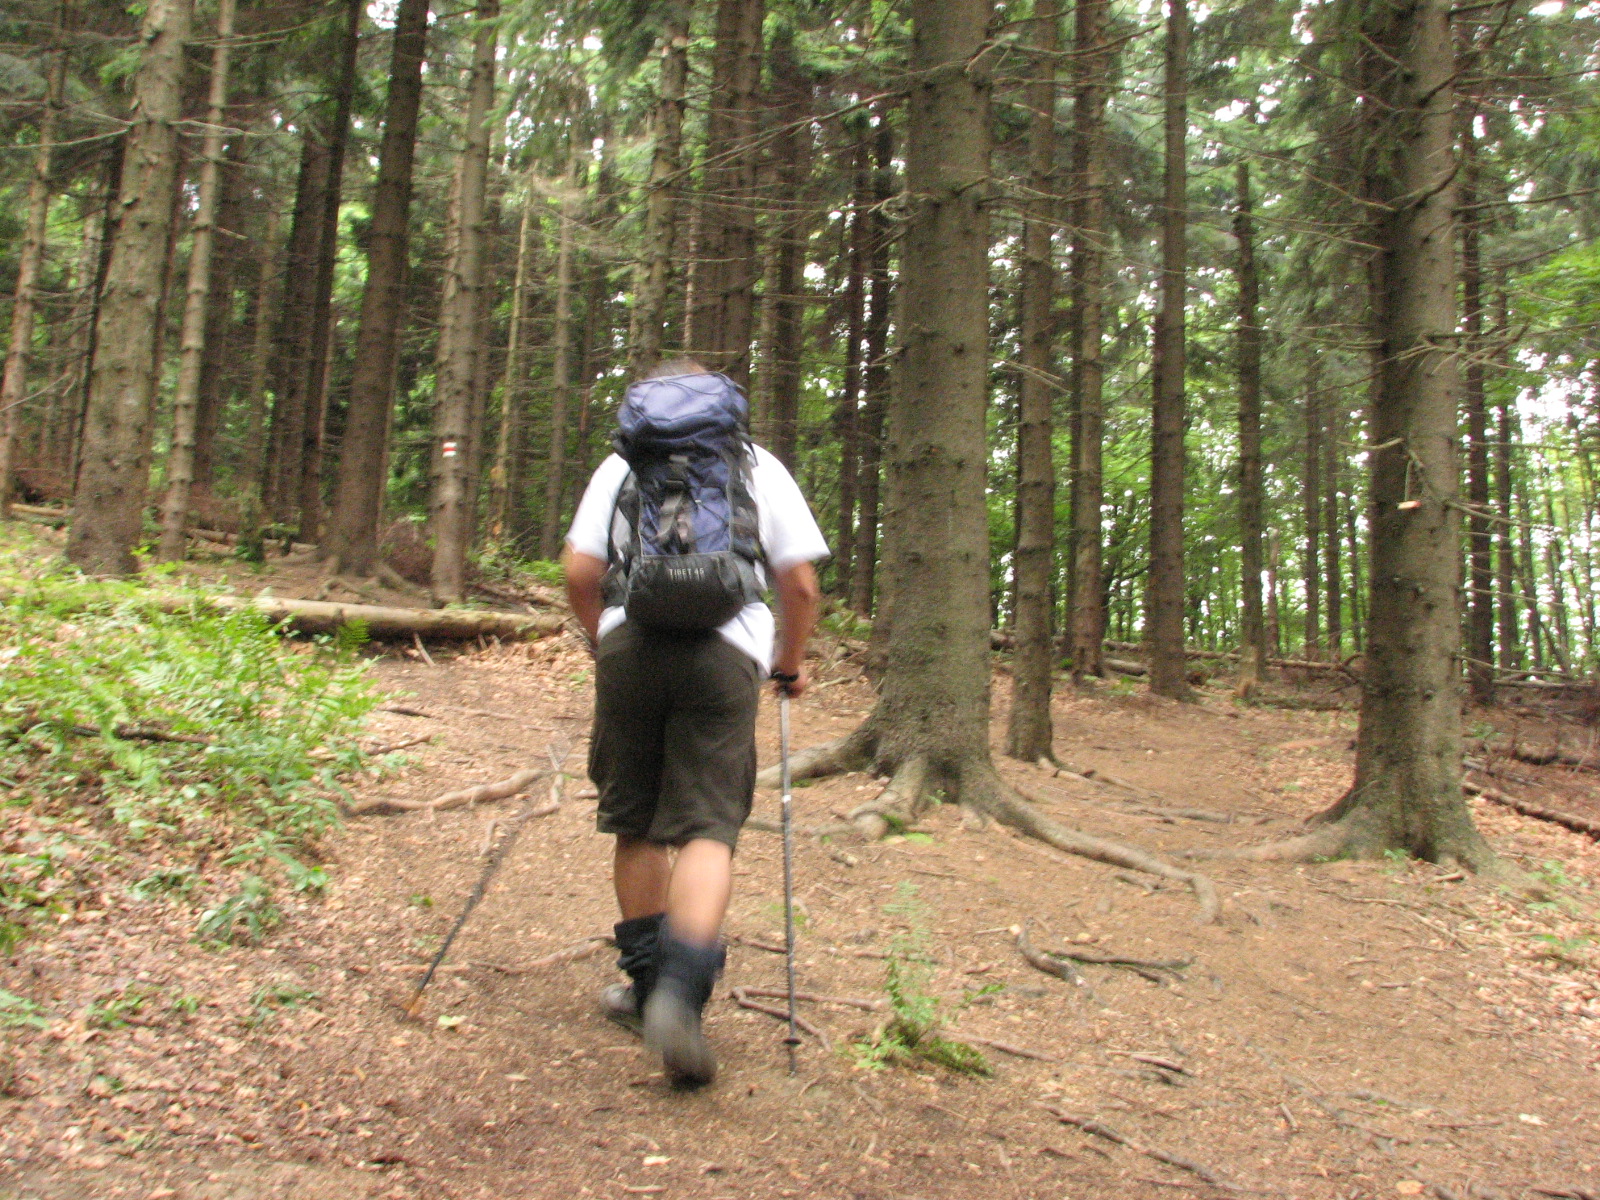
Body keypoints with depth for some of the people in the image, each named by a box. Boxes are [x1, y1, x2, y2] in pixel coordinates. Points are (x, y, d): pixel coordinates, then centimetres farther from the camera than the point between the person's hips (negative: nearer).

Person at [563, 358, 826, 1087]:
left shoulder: (622, 465, 17)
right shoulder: (760, 467, 15)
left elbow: (580, 573, 8)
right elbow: (800, 583, 7)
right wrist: (789, 663, 21)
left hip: (630, 644, 2)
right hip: (725, 651, -1)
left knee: (636, 824, 13)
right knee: (707, 828, -3)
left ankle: (647, 984, 24)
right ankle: (680, 994, -21)